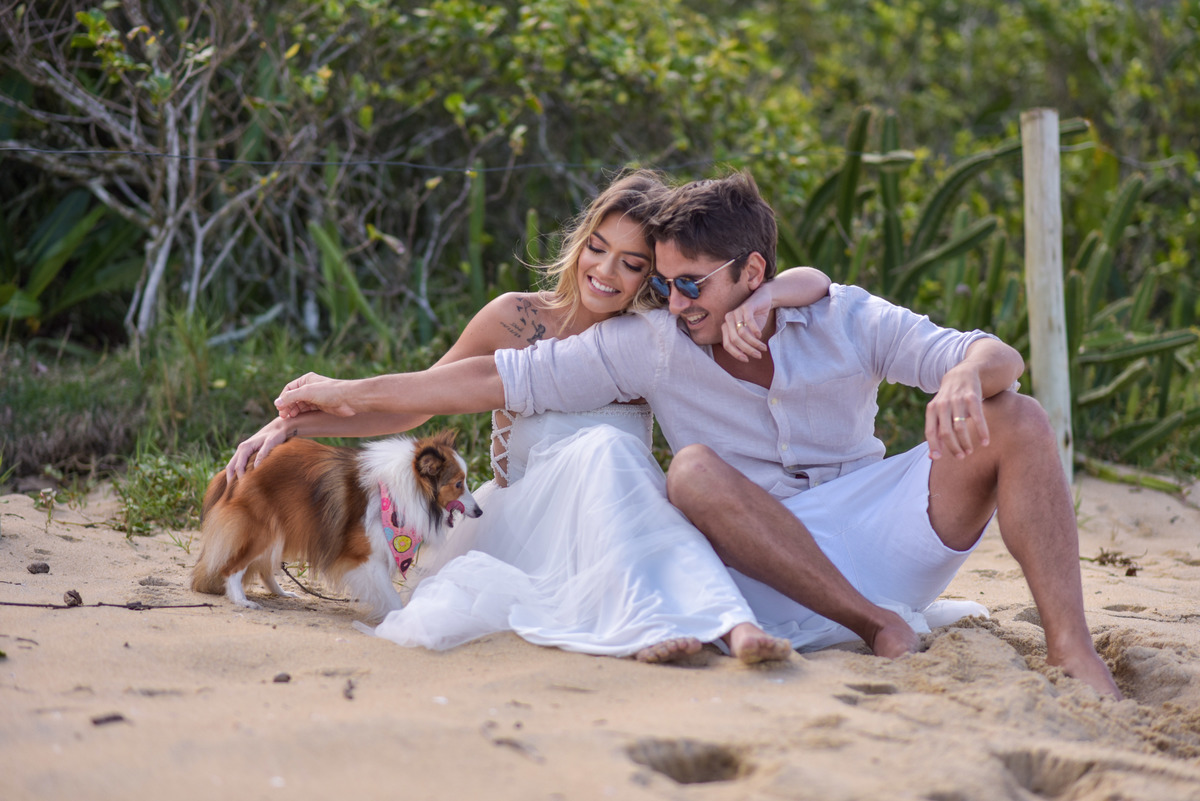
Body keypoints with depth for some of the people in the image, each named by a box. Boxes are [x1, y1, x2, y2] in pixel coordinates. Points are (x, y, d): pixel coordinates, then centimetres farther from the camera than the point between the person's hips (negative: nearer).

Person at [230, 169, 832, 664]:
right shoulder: (517, 319, 5)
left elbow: (811, 283, 4)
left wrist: (757, 301, -19)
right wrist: (290, 425, 4)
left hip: (618, 527, 1)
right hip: (520, 524, -1)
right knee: (602, 447, -32)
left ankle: (729, 625, -51)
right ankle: (649, 618, -52)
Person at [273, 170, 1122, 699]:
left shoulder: (845, 321, -2)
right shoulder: (651, 345, -1)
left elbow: (1000, 358, -11)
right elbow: (499, 377, -1)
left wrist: (967, 376, -36)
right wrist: (348, 393, -2)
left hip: (876, 537, 1)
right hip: (773, 577, 0)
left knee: (1017, 422, -19)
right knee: (694, 469, -30)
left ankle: (1073, 651, -22)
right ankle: (879, 628, -24)